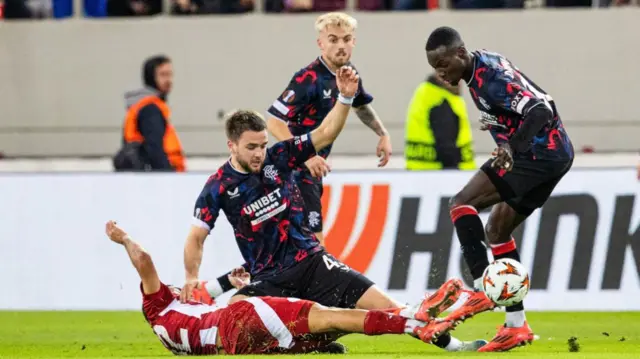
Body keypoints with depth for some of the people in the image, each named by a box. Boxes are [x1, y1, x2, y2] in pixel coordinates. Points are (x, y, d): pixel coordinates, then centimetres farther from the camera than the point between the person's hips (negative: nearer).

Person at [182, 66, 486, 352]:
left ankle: (447, 343, -1)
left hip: (311, 262, 2)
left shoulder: (277, 157, -3)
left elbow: (326, 133, -3)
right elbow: (196, 237, -3)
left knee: (381, 305, -7)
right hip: (269, 278, -2)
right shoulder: (218, 187, -7)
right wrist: (191, 278, -17)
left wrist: (346, 97, -17)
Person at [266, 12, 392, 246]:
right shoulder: (308, 79, -21)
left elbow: (362, 106, 28)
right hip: (295, 169, -9)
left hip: (314, 168, 9)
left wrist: (383, 134, 16)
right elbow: (274, 122, -26)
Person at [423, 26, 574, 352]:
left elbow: (542, 109, -28)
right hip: (554, 156, 11)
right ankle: (517, 326, 15)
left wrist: (513, 147, -38)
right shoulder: (478, 72, 10)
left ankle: (481, 292, -18)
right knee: (497, 230, 15)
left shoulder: (492, 75, -20)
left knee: (462, 204, -14)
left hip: (540, 153, -11)